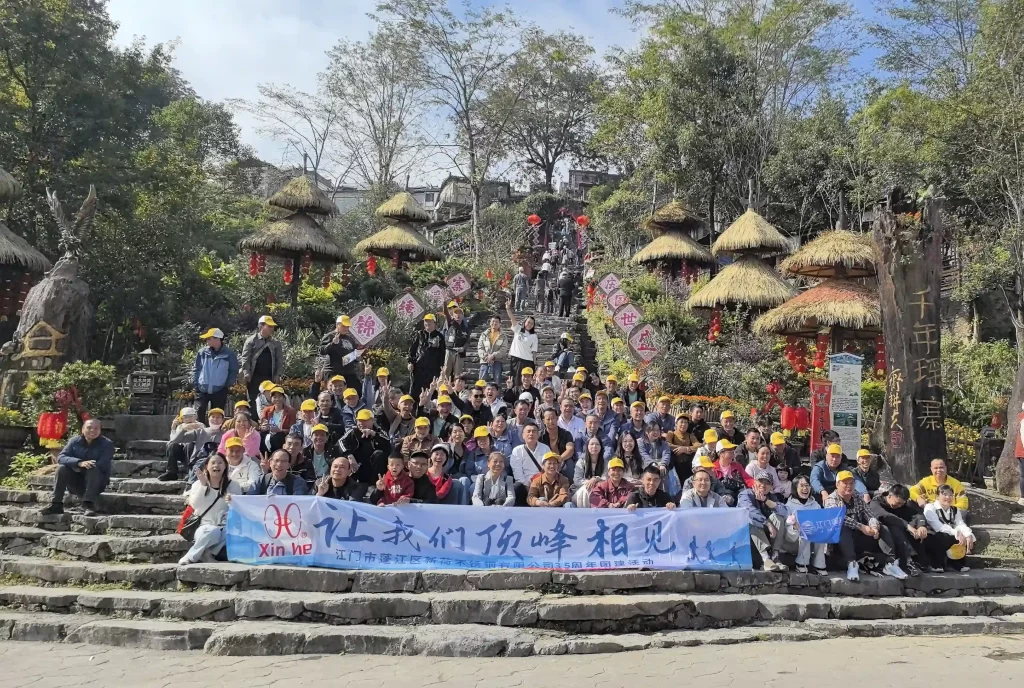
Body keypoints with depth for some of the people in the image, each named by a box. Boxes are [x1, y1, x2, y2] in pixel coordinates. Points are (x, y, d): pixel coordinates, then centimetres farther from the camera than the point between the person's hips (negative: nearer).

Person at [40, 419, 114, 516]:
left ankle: (89, 505, -35)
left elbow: (103, 465, -21)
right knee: (62, 468, -22)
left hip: (97, 483, -3)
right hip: (76, 483, 3)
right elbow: (61, 457, -14)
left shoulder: (107, 444, -7)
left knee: (93, 469, -32)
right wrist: (79, 463, -33)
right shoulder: (74, 441, 1)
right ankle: (56, 505, -21)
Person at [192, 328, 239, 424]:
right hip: (202, 390, 1)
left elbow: (234, 371, 4)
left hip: (219, 391, -1)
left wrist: (227, 384, -3)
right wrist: (195, 383, 1)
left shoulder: (229, 354, -2)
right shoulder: (202, 352, 3)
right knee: (199, 413, -7)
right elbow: (196, 369, 8)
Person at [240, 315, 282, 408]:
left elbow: (280, 360, 9)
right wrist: (246, 373, -12)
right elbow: (245, 358, -4)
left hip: (270, 378, 3)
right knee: (253, 401, 1)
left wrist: (277, 374, -1)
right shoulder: (251, 340, 0)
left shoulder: (276, 343, 10)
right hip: (254, 377, -3)